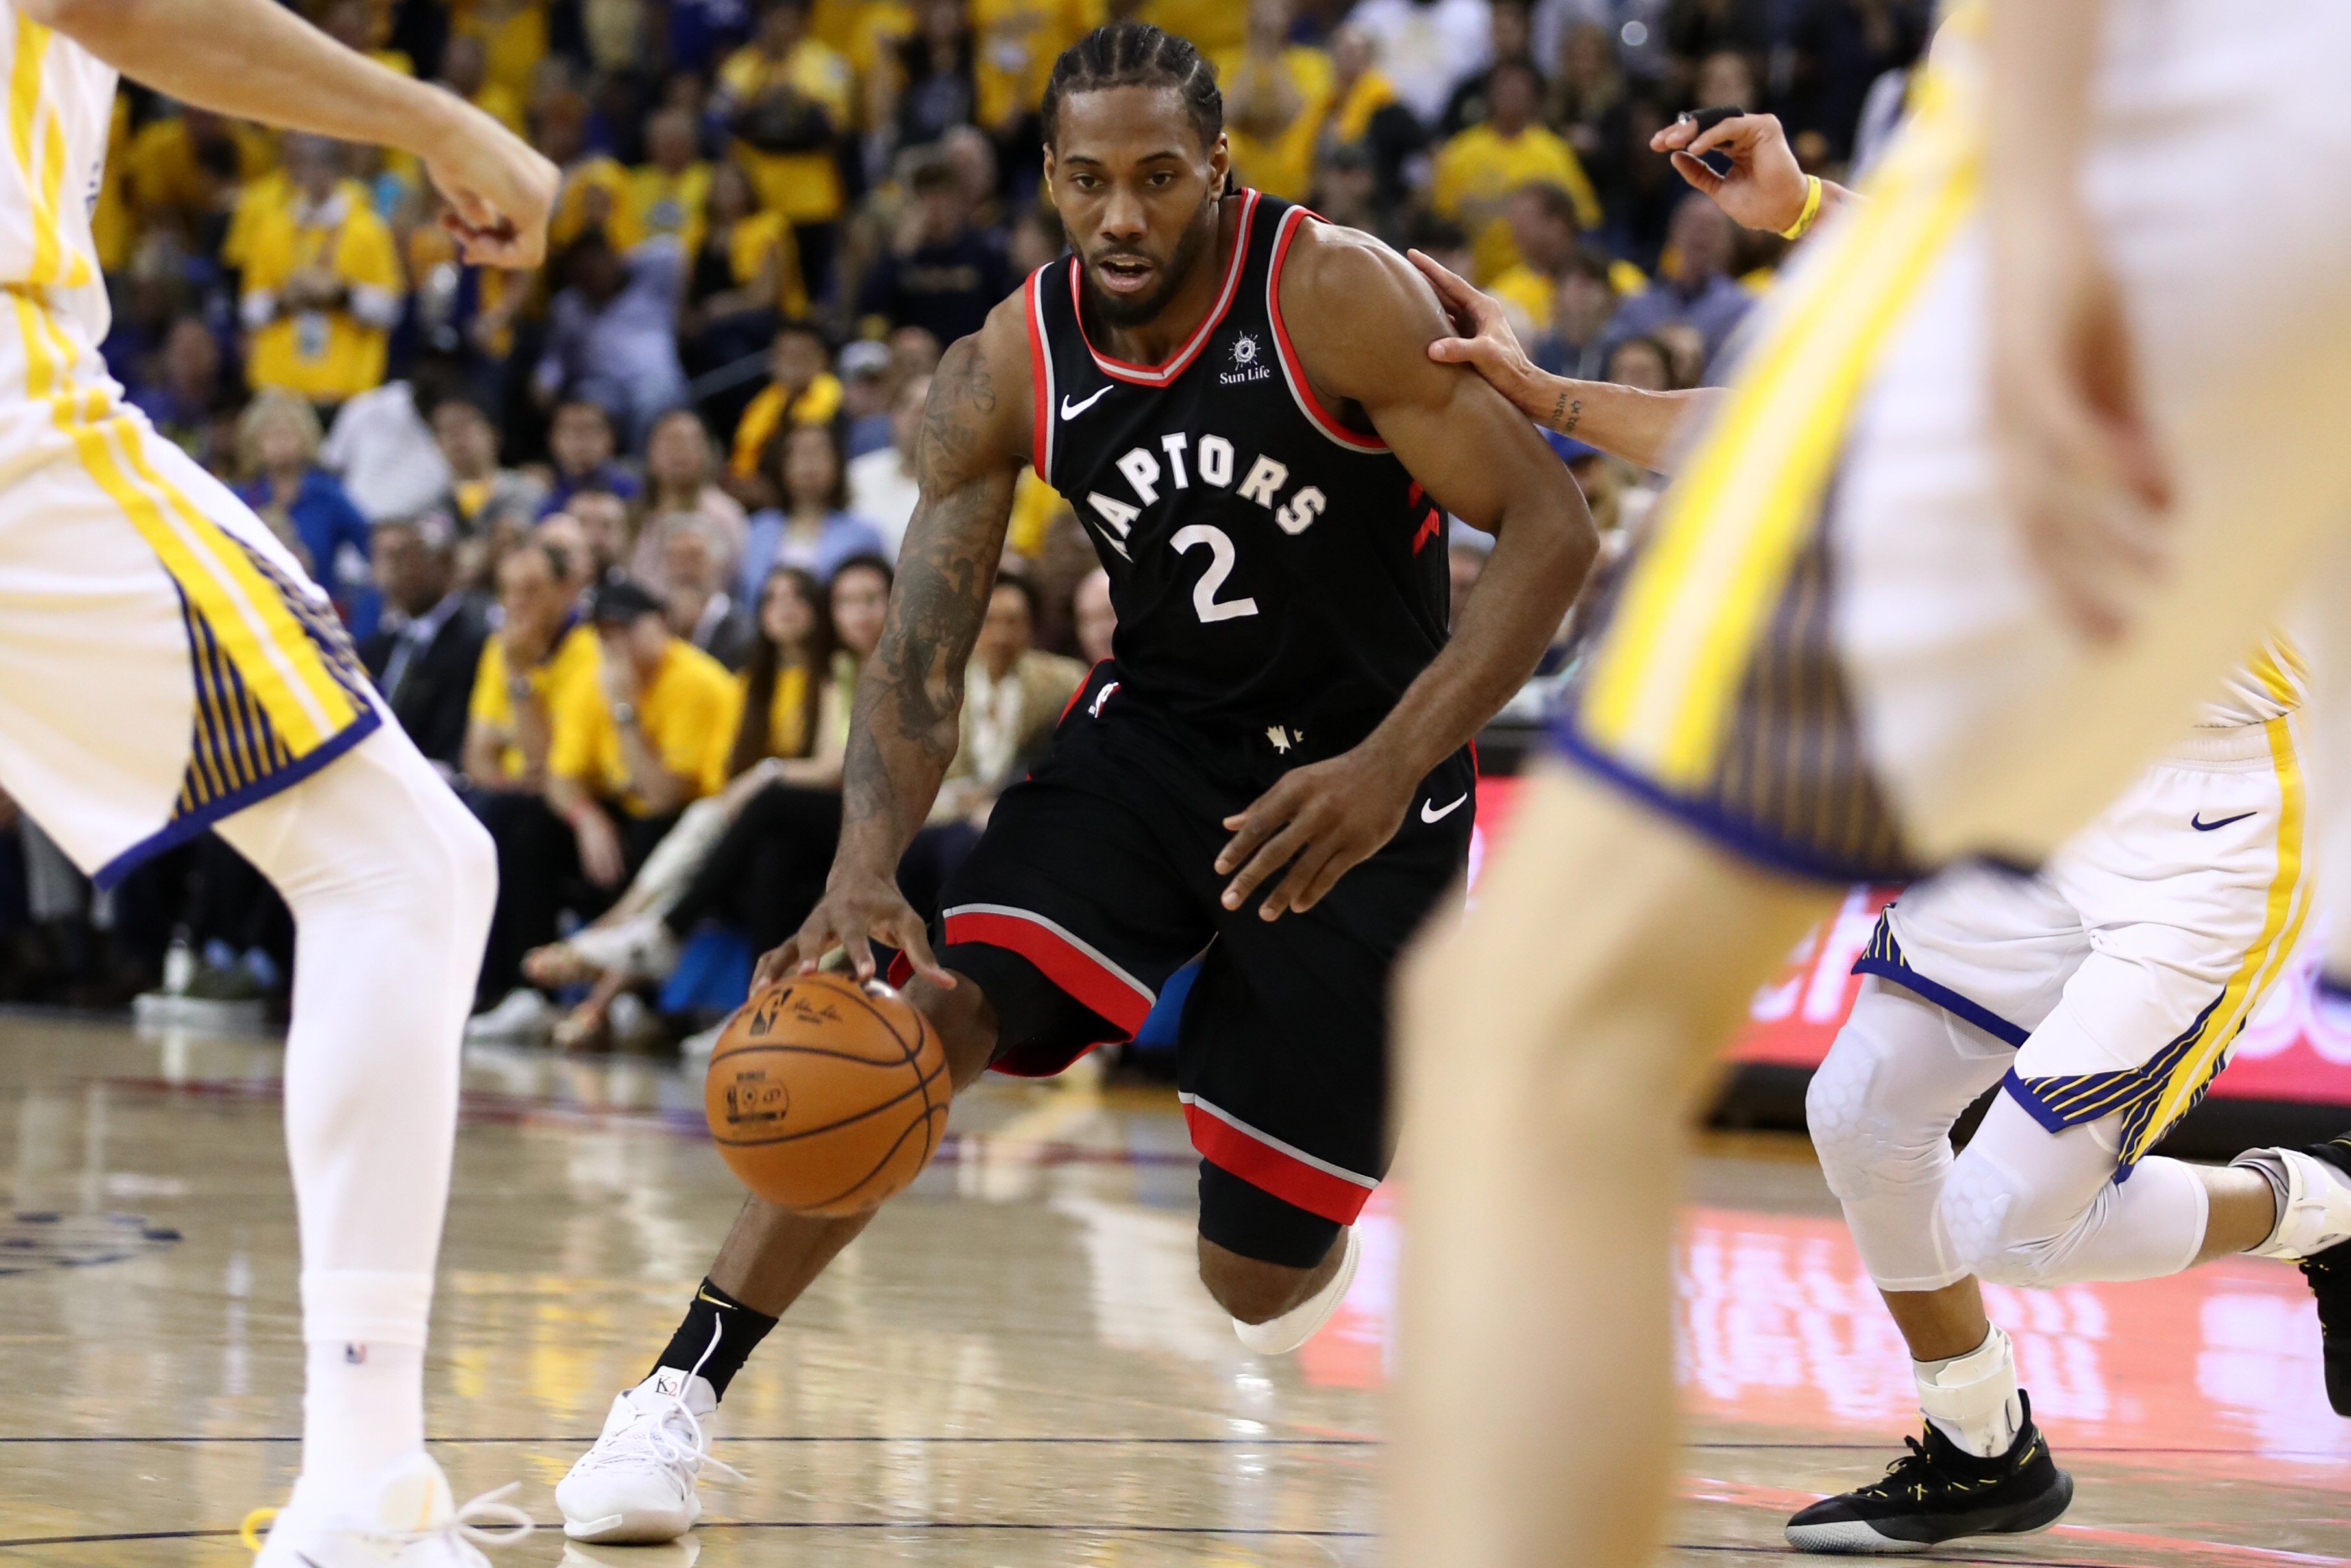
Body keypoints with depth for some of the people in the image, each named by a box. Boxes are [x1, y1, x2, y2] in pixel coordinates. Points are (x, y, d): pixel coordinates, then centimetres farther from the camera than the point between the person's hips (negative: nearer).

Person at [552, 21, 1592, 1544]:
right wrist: (866, 873, -29)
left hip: (1358, 785, -3)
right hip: (1154, 733, 3)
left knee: (1259, 1279, -1)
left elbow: (1552, 530, -23)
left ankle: (1304, 1222, 39)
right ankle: (679, 1395, -20)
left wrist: (1392, 764, -33)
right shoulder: (1009, 372, -10)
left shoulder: (1337, 298, -22)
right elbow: (924, 647, -10)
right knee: (925, 1013, -24)